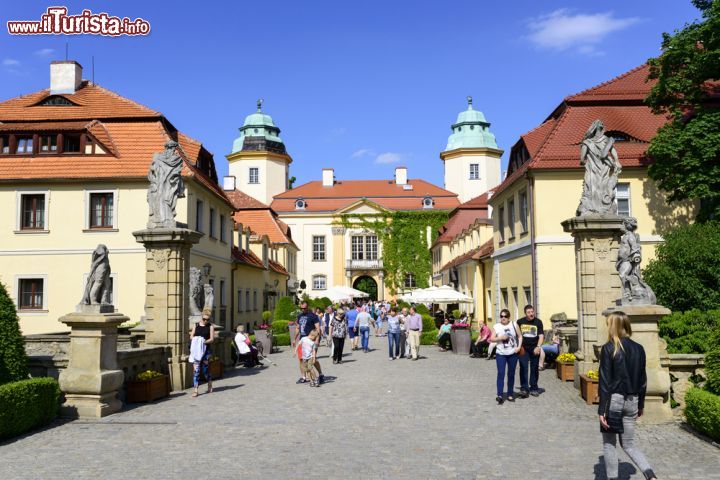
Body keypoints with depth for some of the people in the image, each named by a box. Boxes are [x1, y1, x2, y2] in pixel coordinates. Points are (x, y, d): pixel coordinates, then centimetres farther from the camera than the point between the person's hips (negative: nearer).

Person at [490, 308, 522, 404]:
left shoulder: (514, 324, 3)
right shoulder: (496, 326, 0)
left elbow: (520, 336, 7)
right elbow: (492, 339, -3)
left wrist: (519, 346, -6)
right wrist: (500, 338, -18)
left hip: (513, 354, 2)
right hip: (501, 354, -2)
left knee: (511, 374, 10)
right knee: (501, 374, -11)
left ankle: (510, 394, 21)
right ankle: (500, 395, -14)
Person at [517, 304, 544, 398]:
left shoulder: (538, 322, -2)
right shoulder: (520, 322, 1)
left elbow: (541, 335, -6)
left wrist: (538, 346, -20)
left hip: (534, 348, 1)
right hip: (523, 348, 0)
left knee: (534, 369, 7)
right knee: (523, 368, -7)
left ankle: (534, 388, 18)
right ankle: (524, 388, -6)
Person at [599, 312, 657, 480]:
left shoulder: (609, 348, -12)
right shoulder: (638, 348, 4)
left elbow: (604, 381, -13)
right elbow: (642, 380, 10)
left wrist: (602, 409, -11)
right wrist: (640, 405, 20)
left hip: (613, 400, -5)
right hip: (631, 401, 5)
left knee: (609, 443, 10)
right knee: (629, 444, 16)